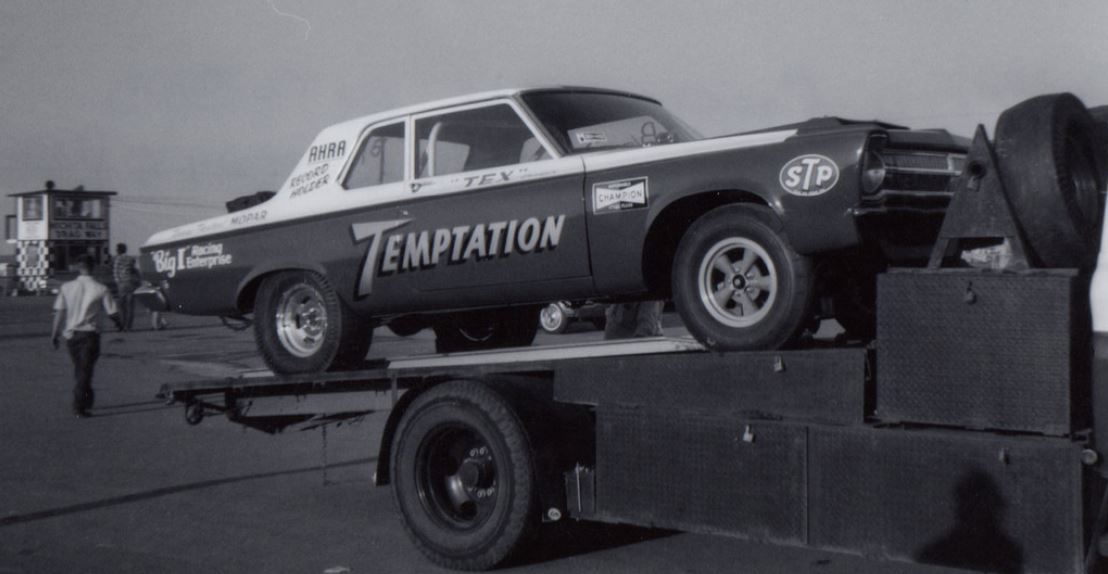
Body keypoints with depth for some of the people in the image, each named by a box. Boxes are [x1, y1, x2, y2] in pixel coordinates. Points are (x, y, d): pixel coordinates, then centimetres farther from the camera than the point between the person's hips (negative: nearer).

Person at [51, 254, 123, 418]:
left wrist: (55, 334, 3)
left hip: (71, 334, 3)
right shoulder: (100, 289, -7)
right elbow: (111, 312, -3)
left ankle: (86, 400, 31)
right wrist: (120, 324, 18)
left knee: (79, 369, 19)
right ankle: (79, 407, -6)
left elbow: (59, 312, -3)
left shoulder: (67, 287, -2)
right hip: (90, 334, -3)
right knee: (85, 370, 0)